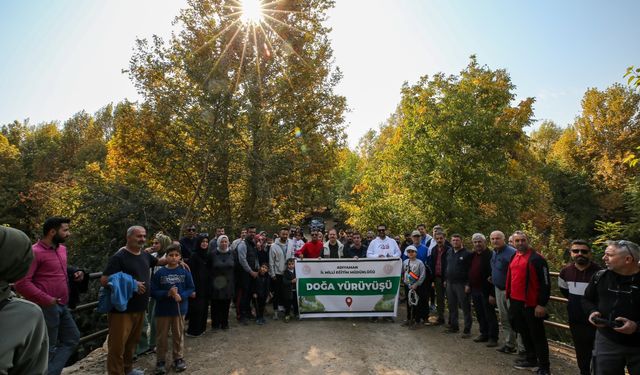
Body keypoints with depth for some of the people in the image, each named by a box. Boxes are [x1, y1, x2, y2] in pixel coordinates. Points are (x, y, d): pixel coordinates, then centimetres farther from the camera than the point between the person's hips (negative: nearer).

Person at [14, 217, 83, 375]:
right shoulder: (35, 252, -17)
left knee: (72, 338, 16)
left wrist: (74, 275, 5)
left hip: (62, 306, 9)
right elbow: (21, 283, -21)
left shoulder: (62, 249, 10)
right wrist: (46, 300, -20)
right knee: (48, 348, 6)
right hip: (47, 307, -9)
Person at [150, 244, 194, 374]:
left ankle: (178, 358, 30)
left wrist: (181, 296, -19)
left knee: (178, 335, 14)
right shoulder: (159, 273, -8)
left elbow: (191, 288, -2)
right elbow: (153, 291, -8)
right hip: (162, 310, -1)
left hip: (179, 309, 1)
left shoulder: (185, 272, -6)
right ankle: (160, 361, 28)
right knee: (162, 337, 11)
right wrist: (167, 293, -22)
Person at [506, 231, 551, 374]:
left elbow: (545, 283, -14)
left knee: (537, 336, 2)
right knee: (524, 333, 19)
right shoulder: (513, 257, 10)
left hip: (531, 305, -8)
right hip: (516, 303, 8)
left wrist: (542, 304, -16)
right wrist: (510, 298, 20)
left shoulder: (536, 258, -13)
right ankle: (531, 359, 34)